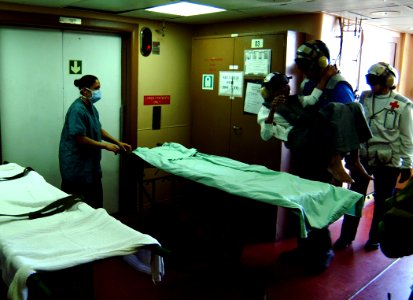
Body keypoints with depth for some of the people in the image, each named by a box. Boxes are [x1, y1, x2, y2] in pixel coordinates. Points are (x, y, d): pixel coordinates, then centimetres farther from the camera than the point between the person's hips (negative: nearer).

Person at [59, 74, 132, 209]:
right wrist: (106, 146, -17)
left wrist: (118, 143, 8)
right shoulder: (77, 110, -20)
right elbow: (80, 139, -23)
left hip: (90, 162, 9)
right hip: (76, 164, -9)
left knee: (95, 200, 14)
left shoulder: (91, 106, 8)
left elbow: (98, 129, 16)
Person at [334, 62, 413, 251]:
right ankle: (346, 236, 21)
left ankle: (376, 238, 28)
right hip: (363, 156, 3)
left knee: (382, 201, 11)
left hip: (388, 161, -2)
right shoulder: (364, 97, 3)